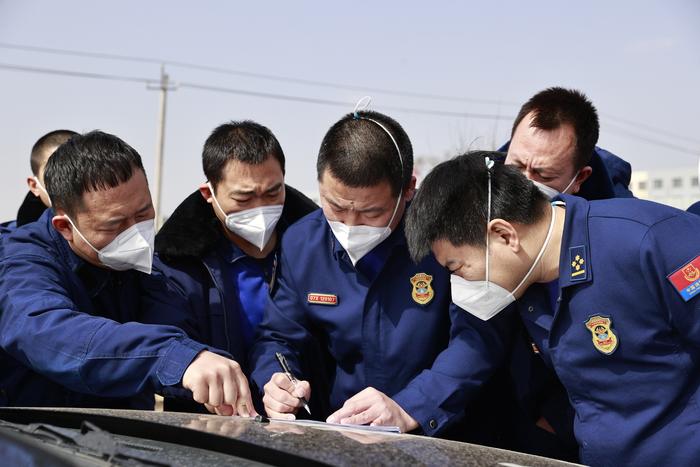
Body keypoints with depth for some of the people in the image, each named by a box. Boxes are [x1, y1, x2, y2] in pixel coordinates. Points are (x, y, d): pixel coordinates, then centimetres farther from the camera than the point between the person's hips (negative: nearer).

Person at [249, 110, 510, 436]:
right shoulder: (300, 243, 2)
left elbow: (479, 337, -18)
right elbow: (278, 337, 10)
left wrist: (407, 410, -30)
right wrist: (276, 384, -12)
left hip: (437, 435, -2)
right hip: (334, 439, 3)